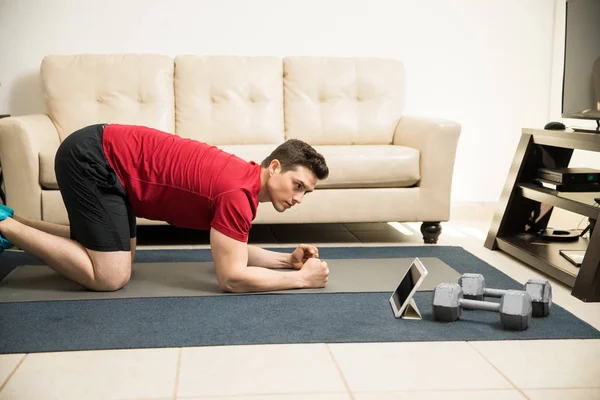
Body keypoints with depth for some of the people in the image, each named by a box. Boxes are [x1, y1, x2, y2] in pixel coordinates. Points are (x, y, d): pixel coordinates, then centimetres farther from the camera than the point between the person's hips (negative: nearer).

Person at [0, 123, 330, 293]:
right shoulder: (239, 192, -22)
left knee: (112, 254, 19)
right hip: (92, 158, -10)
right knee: (111, 276, -13)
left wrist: (288, 259, 6)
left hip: (103, 152, 10)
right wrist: (300, 278, -15)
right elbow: (231, 277, -24)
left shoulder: (242, 178, 7)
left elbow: (233, 251, 18)